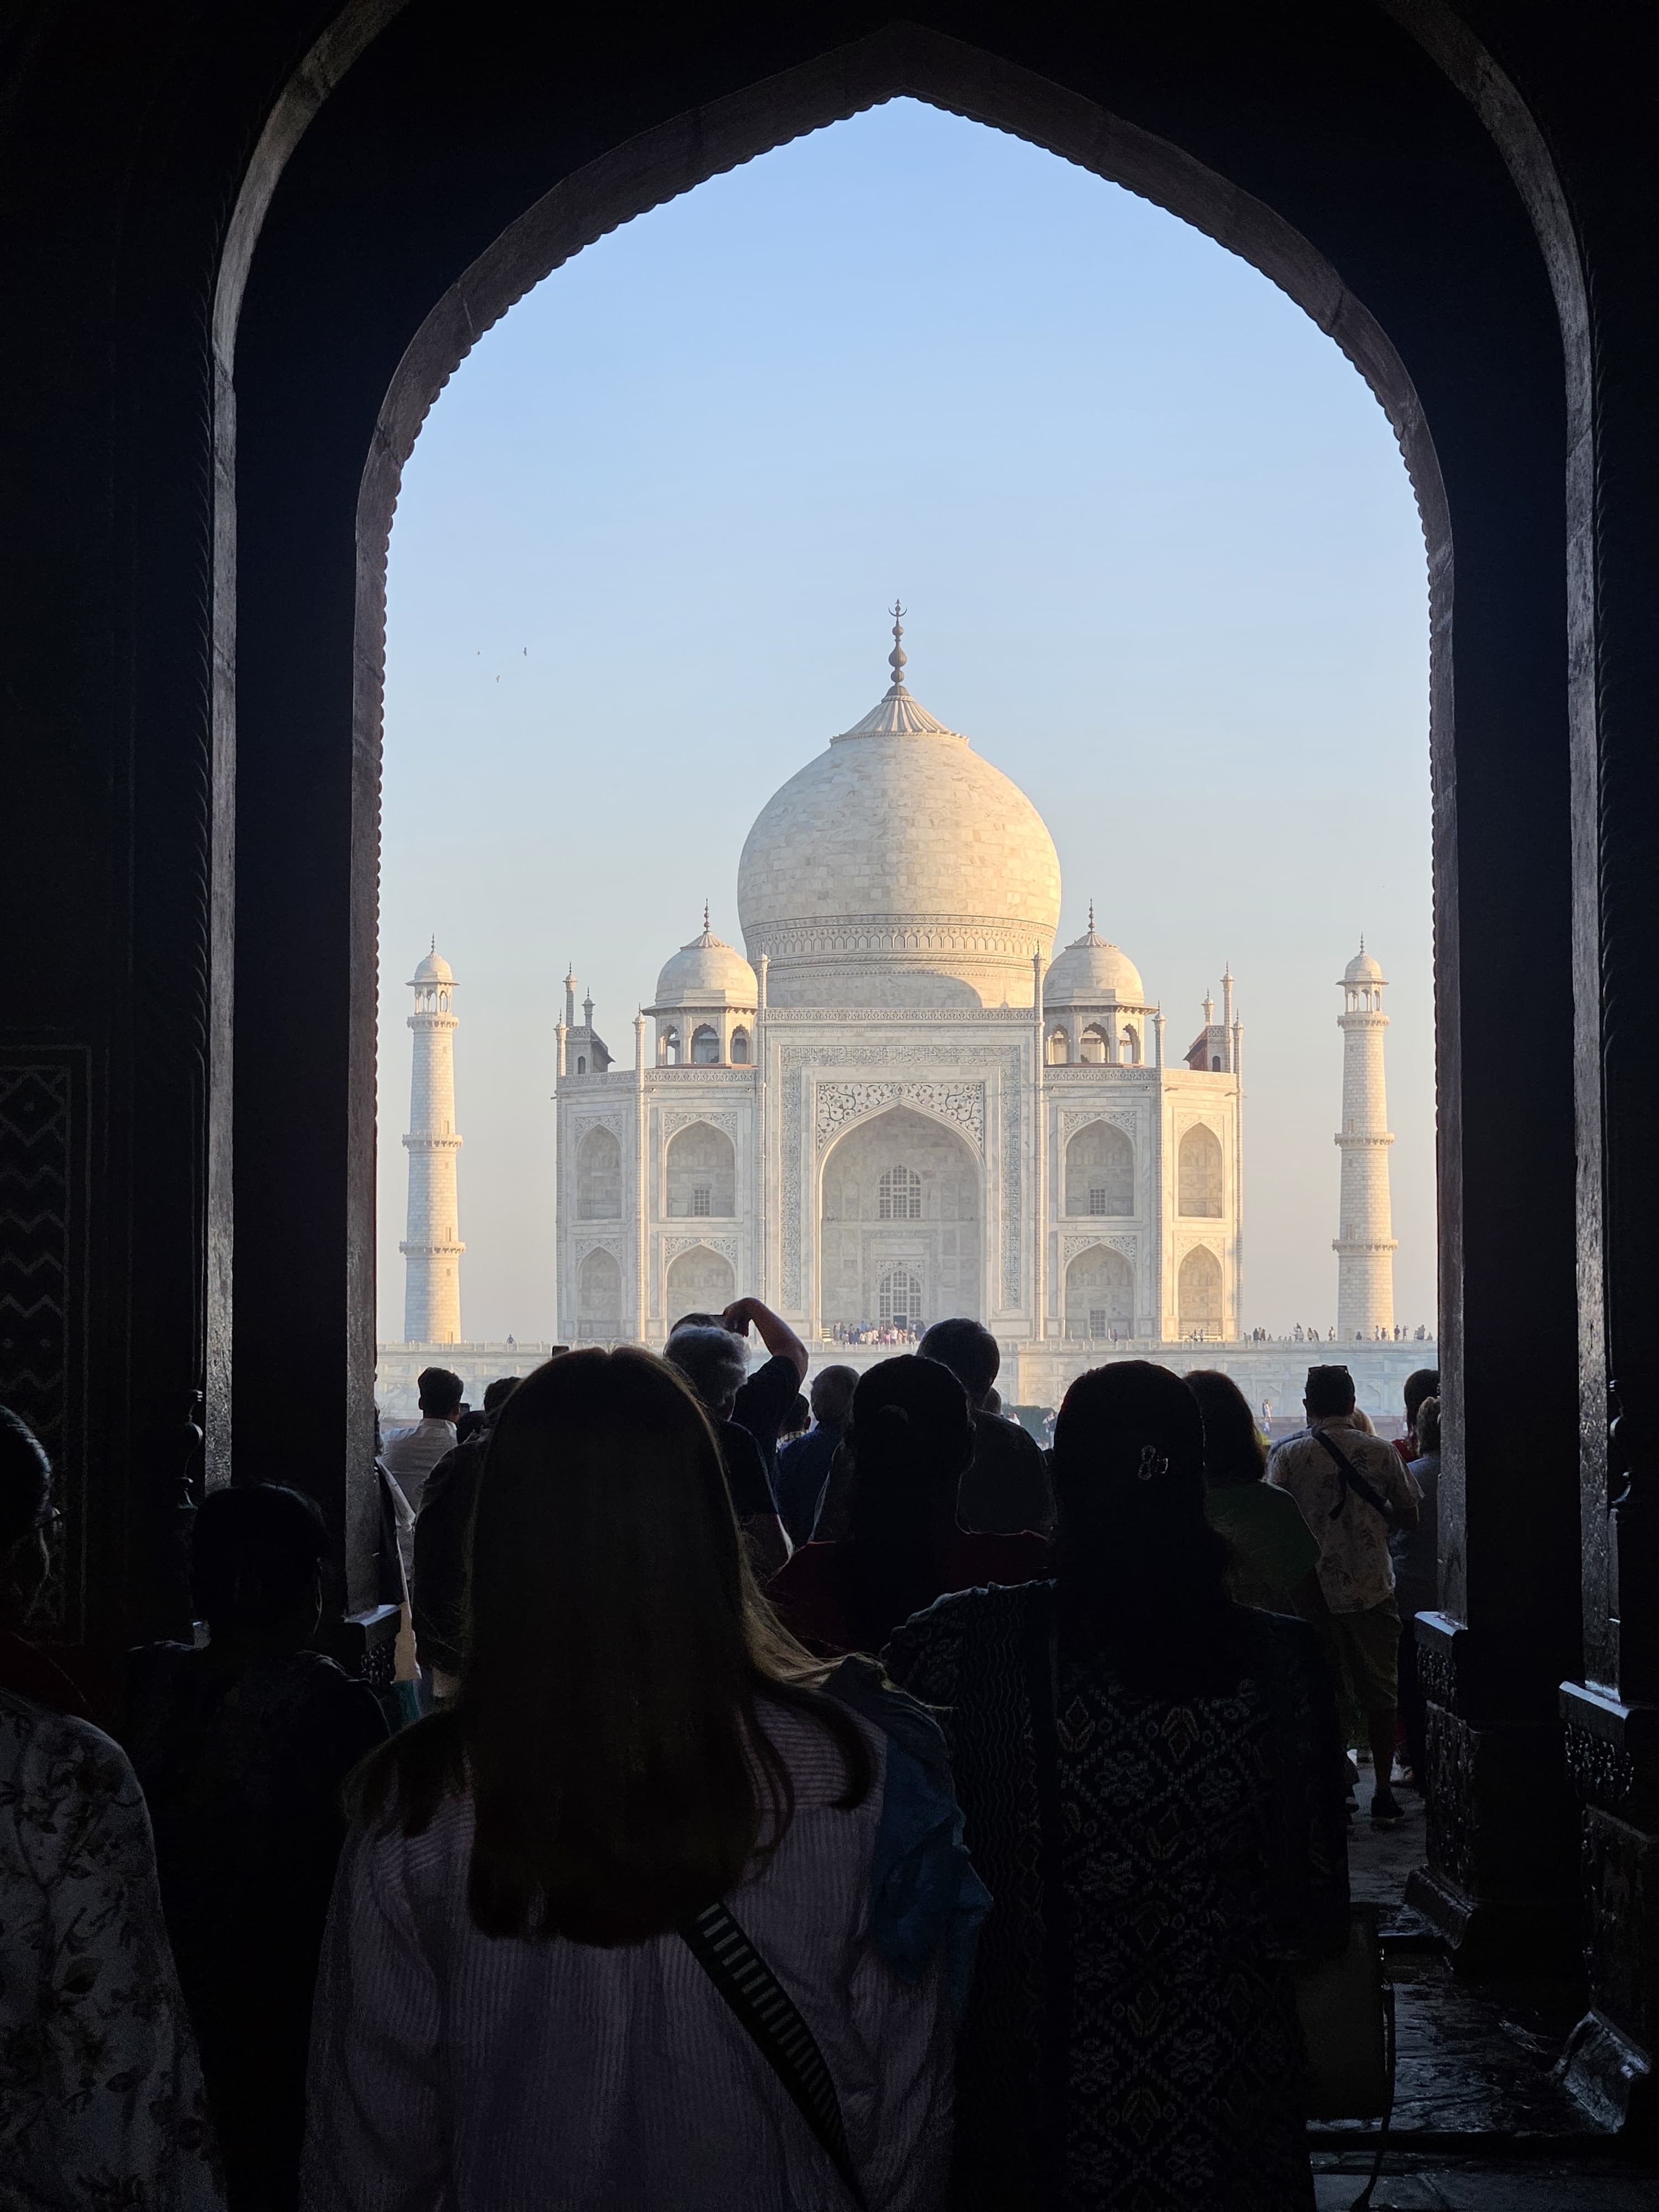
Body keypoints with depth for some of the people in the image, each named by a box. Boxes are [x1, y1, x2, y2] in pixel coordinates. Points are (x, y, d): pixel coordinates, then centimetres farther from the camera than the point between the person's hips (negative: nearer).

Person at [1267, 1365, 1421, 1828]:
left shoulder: (1288, 1455, -5)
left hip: (1310, 1592, 0)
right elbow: (1409, 1517, 4)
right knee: (1380, 1695, 9)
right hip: (1371, 1589, 0)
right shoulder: (1381, 1453, -2)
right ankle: (1384, 1795, 10)